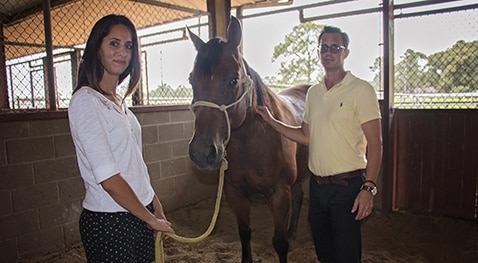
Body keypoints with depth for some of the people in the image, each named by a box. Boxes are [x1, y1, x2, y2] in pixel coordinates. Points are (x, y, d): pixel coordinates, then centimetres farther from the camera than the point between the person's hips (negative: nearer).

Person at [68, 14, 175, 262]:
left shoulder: (119, 102, 9)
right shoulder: (85, 101, -16)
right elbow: (108, 178, -21)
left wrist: (156, 206, 7)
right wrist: (151, 219, -12)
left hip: (139, 213, 8)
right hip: (108, 222, -7)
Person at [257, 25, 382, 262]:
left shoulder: (361, 90, -9)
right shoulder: (313, 93, 10)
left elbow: (375, 144, -12)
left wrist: (368, 188, -20)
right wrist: (271, 121, 12)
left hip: (347, 186, -6)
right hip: (317, 184, 6)